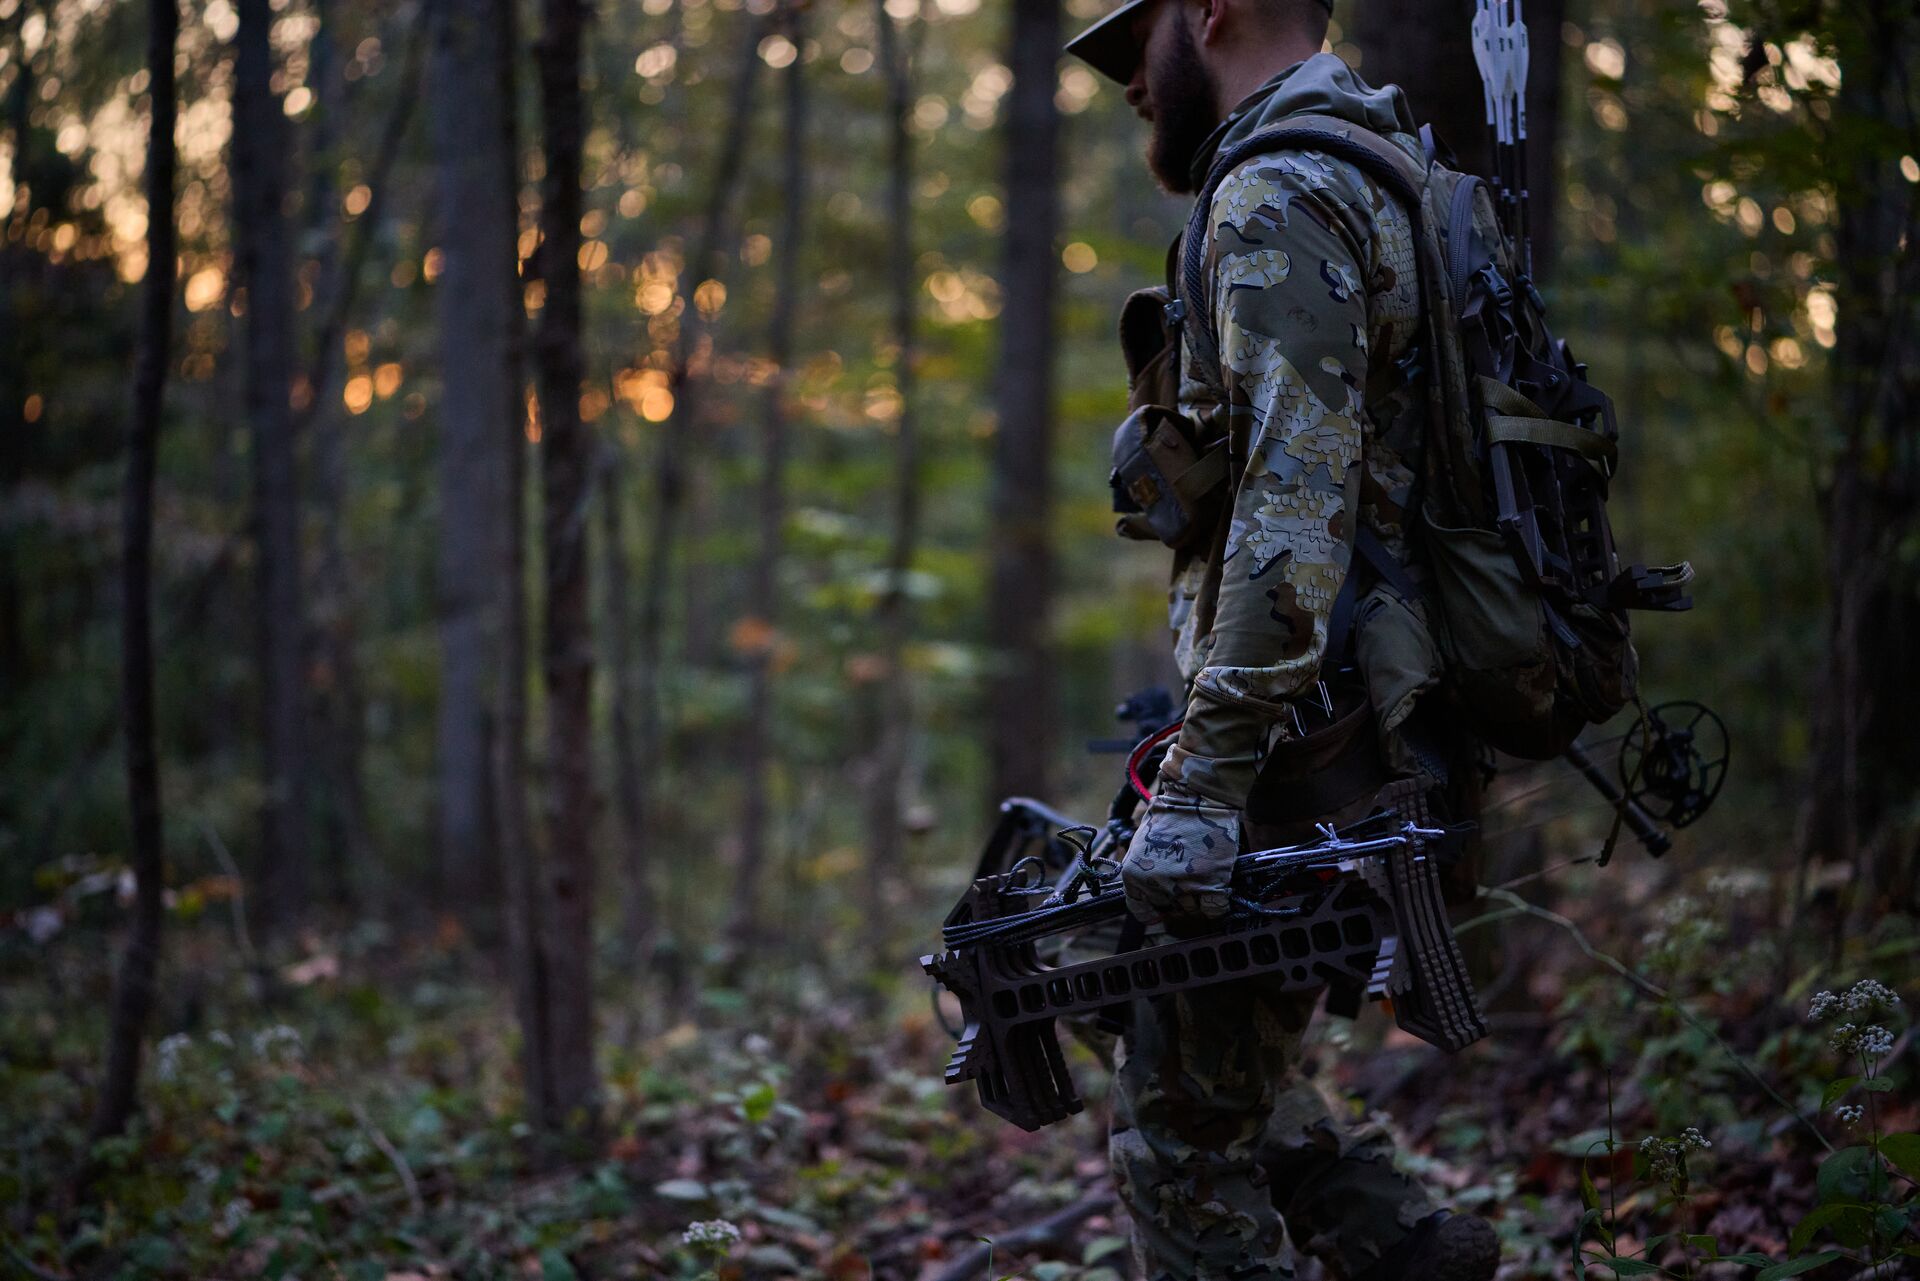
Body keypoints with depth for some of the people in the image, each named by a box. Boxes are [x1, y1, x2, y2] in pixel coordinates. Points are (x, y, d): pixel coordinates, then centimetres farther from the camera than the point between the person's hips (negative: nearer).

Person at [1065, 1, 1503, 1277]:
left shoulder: (1280, 194, -14)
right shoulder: (1382, 177, 19)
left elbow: (1293, 512, -24)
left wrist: (1198, 788, -26)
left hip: (1313, 751, -10)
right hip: (1386, 731, 10)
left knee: (1182, 1127, -2)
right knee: (1222, 1064, 22)